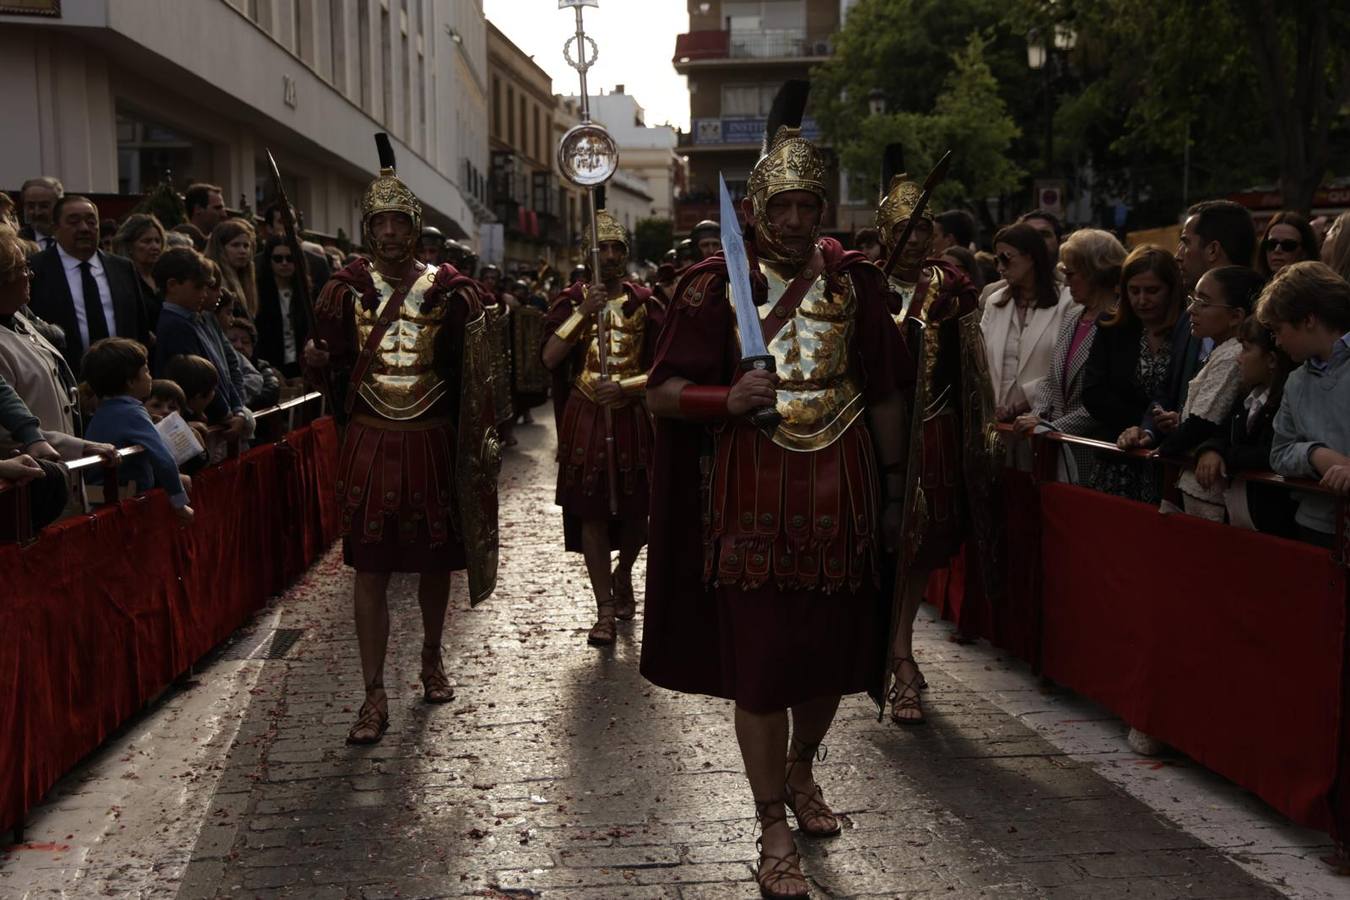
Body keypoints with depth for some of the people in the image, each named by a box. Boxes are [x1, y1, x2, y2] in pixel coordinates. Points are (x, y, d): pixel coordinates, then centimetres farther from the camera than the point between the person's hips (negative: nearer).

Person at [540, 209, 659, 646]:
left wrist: (624, 386, -15)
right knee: (591, 512, -1)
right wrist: (584, 312, -16)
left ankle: (623, 576, 38)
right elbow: (549, 359, -10)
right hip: (585, 417, -1)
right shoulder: (570, 301, 2)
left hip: (632, 415, 1)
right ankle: (605, 610, 7)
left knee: (635, 509, 8)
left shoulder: (644, 303, 2)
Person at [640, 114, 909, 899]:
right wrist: (727, 400, -23)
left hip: (838, 486, 3)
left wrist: (894, 490, 11)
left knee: (831, 645, 13)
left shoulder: (854, 279, 4)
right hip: (752, 489, -2)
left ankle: (800, 771, 41)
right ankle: (773, 828, 16)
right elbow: (662, 393, -4)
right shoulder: (716, 285, -3)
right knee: (758, 657, 1)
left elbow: (885, 394, 10)